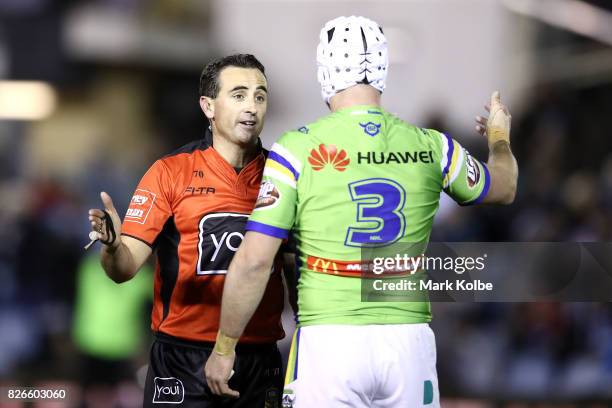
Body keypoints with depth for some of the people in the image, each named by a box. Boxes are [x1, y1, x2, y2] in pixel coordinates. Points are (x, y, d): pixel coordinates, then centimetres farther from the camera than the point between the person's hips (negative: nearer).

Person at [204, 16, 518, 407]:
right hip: (408, 341, 3)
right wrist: (500, 137, 49)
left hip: (329, 341, -3)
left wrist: (224, 348, 3)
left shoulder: (298, 149, -5)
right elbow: (503, 189, 26)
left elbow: (254, 261, -8)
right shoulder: (430, 147, 5)